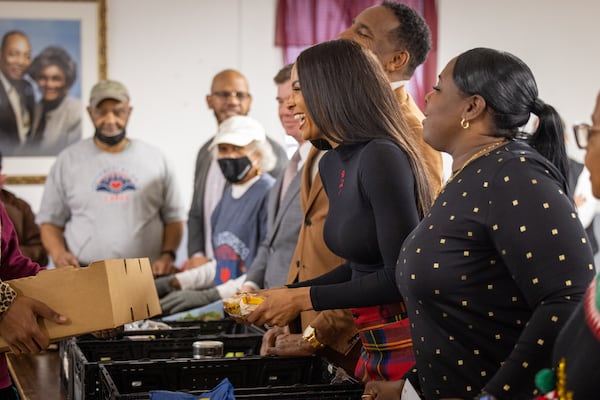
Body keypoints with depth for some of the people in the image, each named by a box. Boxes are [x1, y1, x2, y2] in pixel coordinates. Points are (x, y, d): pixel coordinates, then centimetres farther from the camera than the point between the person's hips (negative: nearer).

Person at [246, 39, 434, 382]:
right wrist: (287, 293, 5)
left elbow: (401, 275, -22)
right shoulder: (332, 165, 8)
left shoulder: (382, 157, -20)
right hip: (375, 349, 8)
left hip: (410, 344, -8)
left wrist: (305, 299, -16)